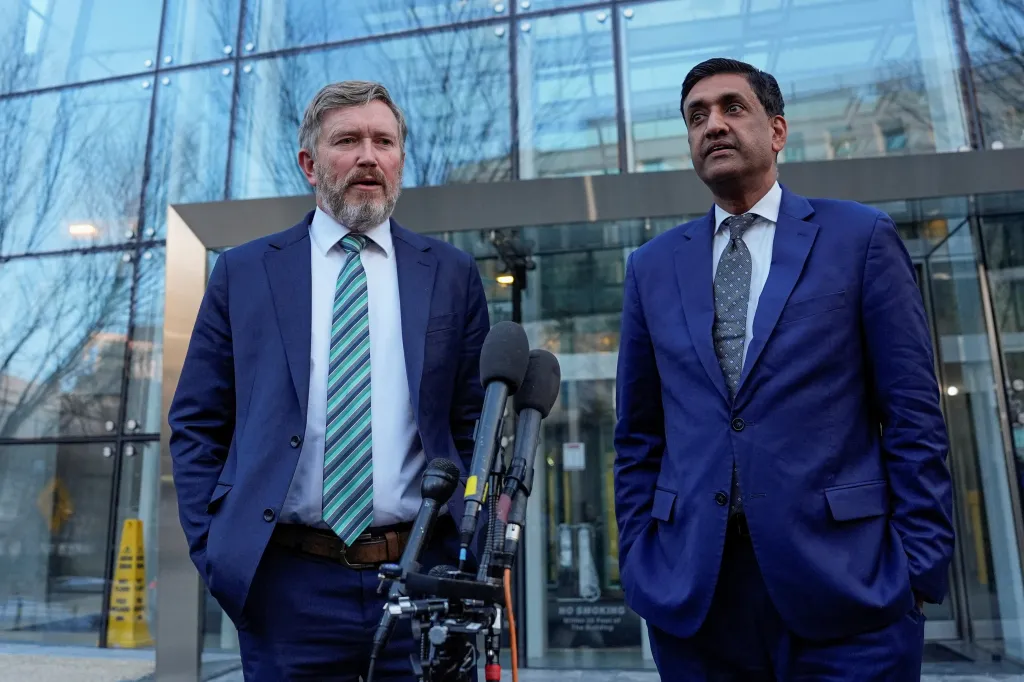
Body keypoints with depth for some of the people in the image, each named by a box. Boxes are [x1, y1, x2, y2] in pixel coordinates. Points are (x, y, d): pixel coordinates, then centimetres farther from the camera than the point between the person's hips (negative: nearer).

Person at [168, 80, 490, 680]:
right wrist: (213, 547, -1)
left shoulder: (452, 274, 5)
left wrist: (469, 551, 0)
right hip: (286, 586, 0)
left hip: (421, 581, 1)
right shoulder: (243, 273, 4)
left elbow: (477, 424, 7)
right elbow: (197, 424, 7)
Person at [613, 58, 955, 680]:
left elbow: (914, 417, 0)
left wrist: (920, 566, -6)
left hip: (844, 585, -2)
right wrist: (638, 559, 4)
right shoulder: (653, 266, 9)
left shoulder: (861, 238, 2)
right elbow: (639, 435, 9)